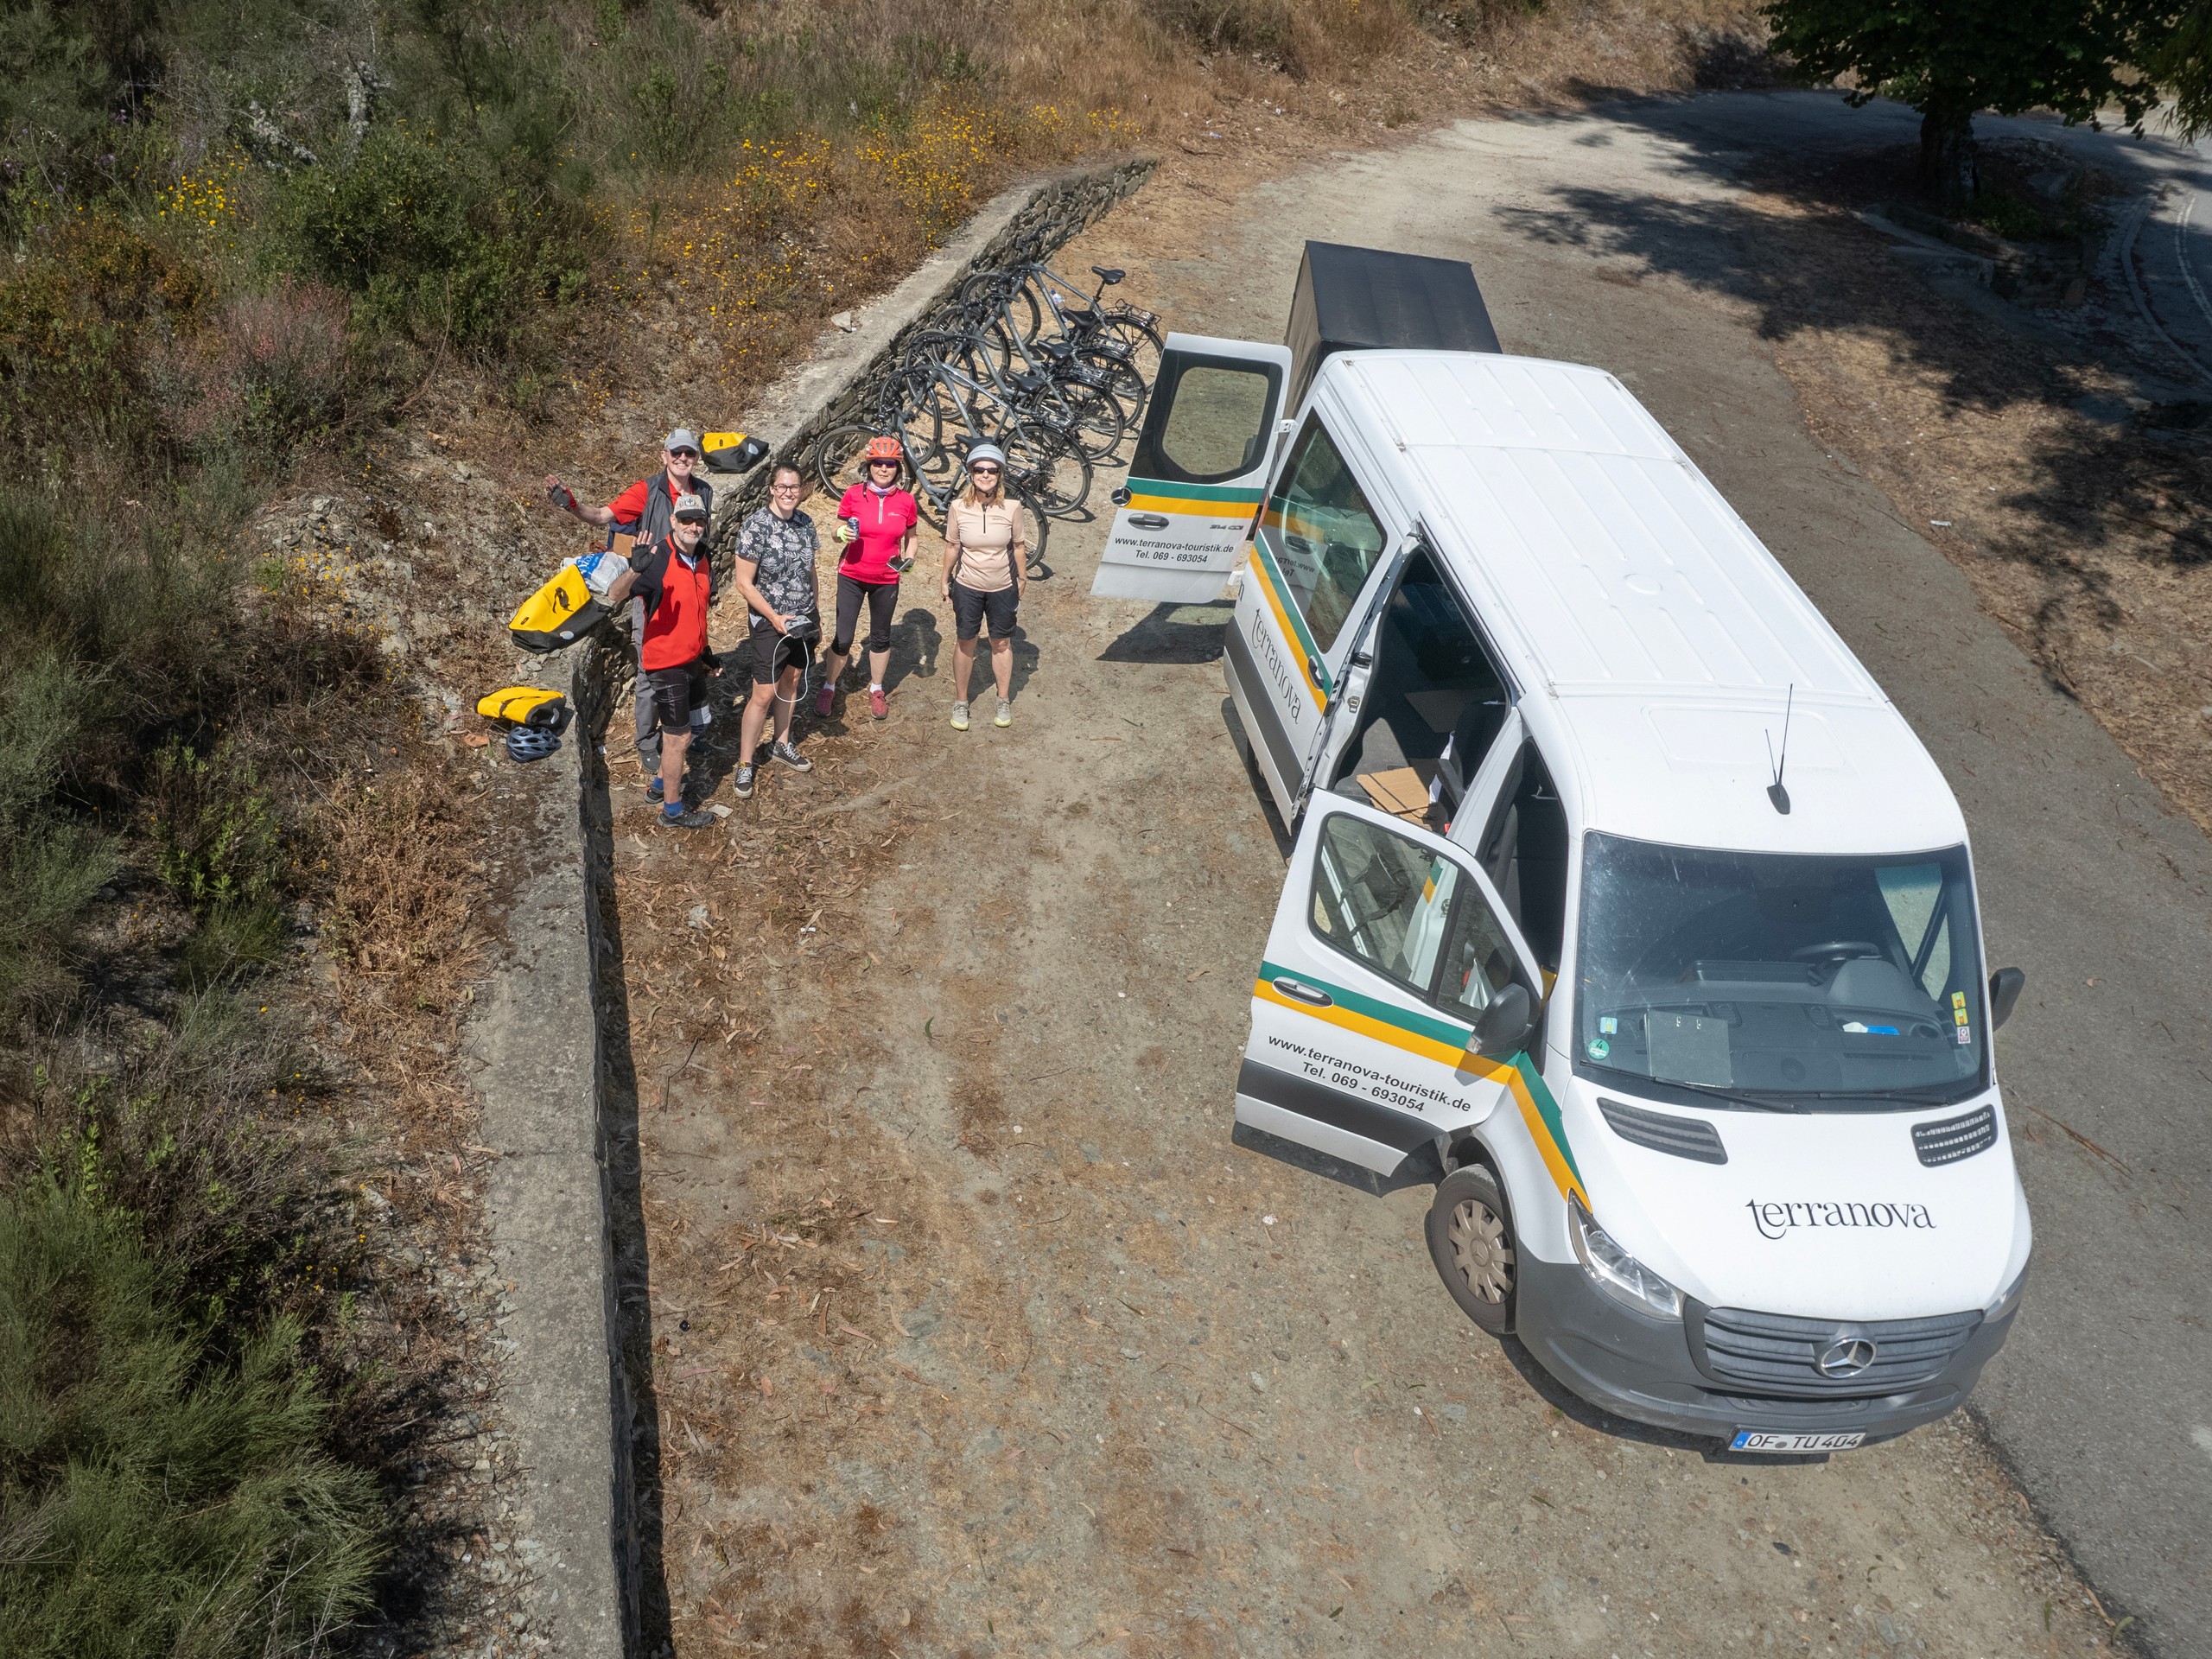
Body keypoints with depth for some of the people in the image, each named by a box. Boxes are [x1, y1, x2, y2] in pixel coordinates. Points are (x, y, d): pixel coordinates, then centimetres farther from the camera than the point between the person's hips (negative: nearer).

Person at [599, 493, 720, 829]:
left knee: (683, 730, 21)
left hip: (693, 661, 8)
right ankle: (673, 810, 16)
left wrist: (705, 651, 21)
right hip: (666, 663, -8)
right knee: (678, 736, 1)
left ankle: (663, 784, 41)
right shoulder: (657, 558, -22)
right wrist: (634, 570, -50)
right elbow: (614, 596, -32)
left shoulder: (703, 559, 3)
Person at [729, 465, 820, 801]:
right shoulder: (755, 526, -18)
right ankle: (744, 765, 9)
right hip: (769, 623, -6)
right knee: (764, 695, -4)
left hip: (802, 620, 6)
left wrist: (814, 607, 13)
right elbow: (744, 583, -17)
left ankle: (782, 745, 37)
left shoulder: (805, 523, 0)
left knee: (790, 683, 18)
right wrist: (774, 617, -20)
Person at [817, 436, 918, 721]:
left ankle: (876, 690, 33)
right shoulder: (854, 495, -9)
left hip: (886, 581, 1)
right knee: (843, 638, 1)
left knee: (880, 637, 15)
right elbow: (838, 533, 1)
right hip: (851, 576, -1)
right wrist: (842, 534, -21)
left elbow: (910, 537, 10)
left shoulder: (906, 501, -5)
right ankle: (829, 687, 23)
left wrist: (908, 559, -9)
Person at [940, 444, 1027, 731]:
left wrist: (1022, 579, 6)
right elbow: (952, 546, -1)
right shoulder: (958, 507, -12)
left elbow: (1019, 546, -1)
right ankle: (960, 702, 26)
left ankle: (1004, 701, 30)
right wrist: (946, 581, 5)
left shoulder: (1012, 507, -13)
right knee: (965, 643, 11)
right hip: (967, 588, 0)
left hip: (1003, 589, 0)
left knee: (1002, 643, 14)